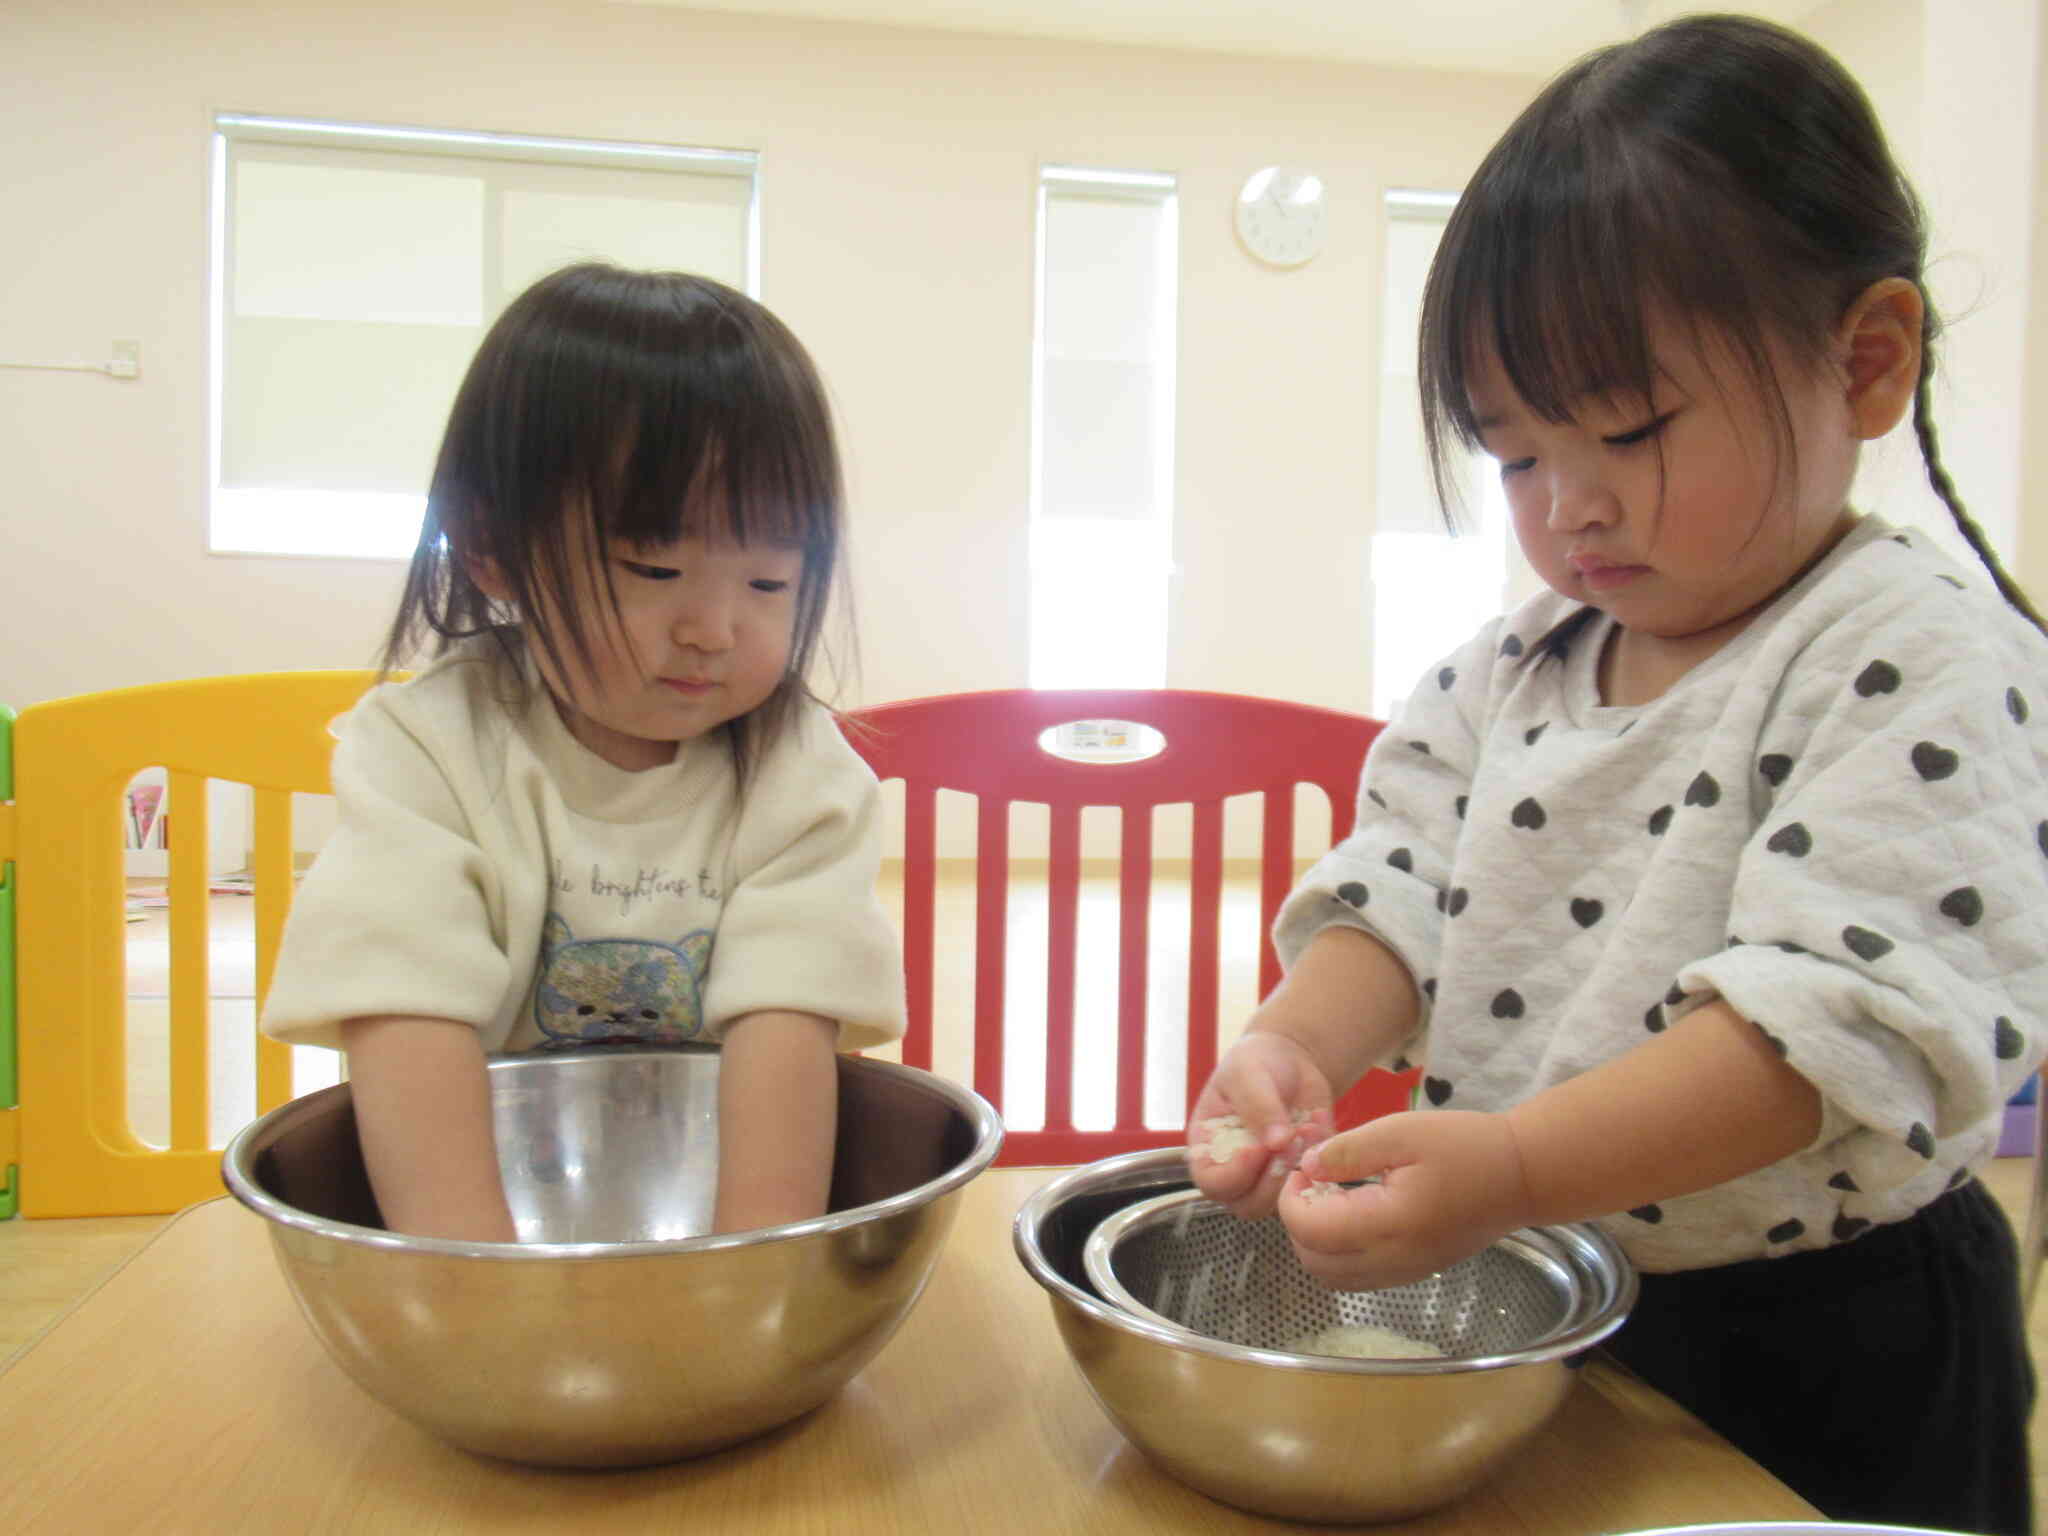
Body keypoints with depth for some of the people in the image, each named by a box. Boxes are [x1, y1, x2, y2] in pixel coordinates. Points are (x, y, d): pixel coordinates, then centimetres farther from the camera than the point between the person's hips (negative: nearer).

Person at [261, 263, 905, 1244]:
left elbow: (787, 1022, -20)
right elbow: (405, 1011, -23)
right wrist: (466, 1243, -37)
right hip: (485, 1195, 0)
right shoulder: (426, 752, -9)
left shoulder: (801, 774, -8)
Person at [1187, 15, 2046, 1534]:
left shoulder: (1926, 659, -18)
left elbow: (1843, 1015, -28)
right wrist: (1295, 1043, -24)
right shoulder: (1509, 664, 2)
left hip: (1823, 1365, -5)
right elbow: (1402, 892, -3)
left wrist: (1507, 1169, -39)